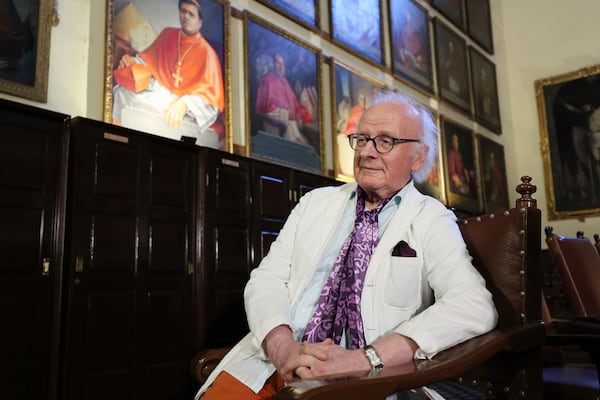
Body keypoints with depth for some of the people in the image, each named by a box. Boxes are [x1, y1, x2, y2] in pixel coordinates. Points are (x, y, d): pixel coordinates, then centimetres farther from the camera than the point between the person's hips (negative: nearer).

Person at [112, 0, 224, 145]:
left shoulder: (206, 52, -4)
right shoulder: (168, 34, 12)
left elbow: (209, 91, -13)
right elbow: (149, 58, 19)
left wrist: (185, 103, -32)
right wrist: (133, 61, -6)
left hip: (183, 99, -4)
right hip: (158, 89, 5)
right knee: (122, 92, -22)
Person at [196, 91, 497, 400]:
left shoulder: (432, 221, 2)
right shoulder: (314, 203, 12)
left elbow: (475, 306, -12)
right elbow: (267, 279, 6)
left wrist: (365, 358, -22)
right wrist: (282, 346, -15)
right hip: (270, 365, 3)